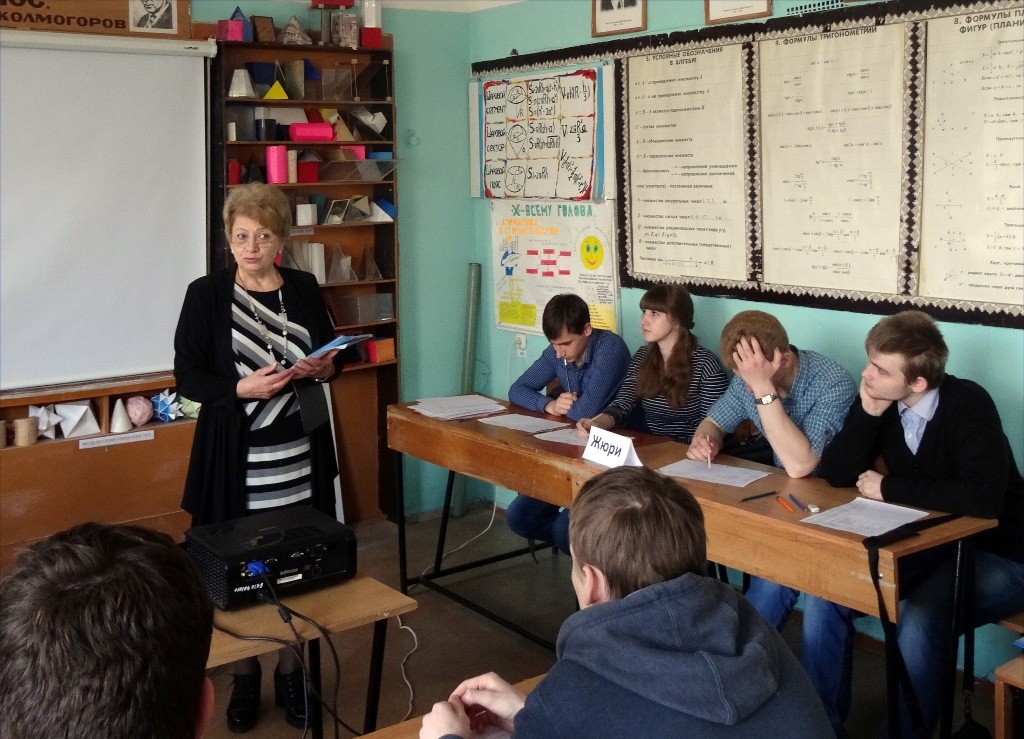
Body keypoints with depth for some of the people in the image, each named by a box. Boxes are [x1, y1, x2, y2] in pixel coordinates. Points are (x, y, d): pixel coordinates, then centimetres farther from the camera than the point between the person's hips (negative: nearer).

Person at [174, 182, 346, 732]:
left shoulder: (304, 288, 6)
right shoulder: (206, 294, -3)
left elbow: (330, 354, 17)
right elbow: (187, 377, -5)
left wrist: (325, 367, -6)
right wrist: (242, 388, -20)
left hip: (300, 452, 2)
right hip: (236, 455, -2)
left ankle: (291, 672, 24)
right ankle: (244, 678, 23)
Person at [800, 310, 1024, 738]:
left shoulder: (968, 405, -22)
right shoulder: (880, 401, -5)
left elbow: (982, 497, -35)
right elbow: (837, 474, -8)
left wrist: (889, 488, -24)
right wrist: (867, 413, -22)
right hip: (924, 545, 6)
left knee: (918, 624, -31)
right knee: (825, 597, -11)